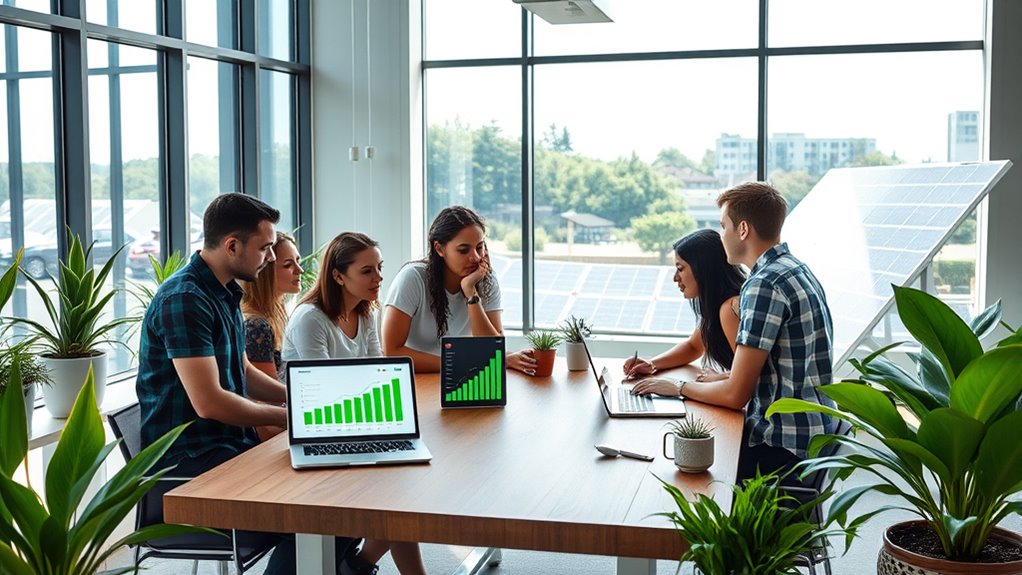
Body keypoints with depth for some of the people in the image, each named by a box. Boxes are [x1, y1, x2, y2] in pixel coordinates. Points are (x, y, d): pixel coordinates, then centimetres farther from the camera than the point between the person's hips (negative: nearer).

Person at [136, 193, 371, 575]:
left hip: (231, 443, 9)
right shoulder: (184, 299, -18)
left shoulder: (224, 294, 13)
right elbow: (209, 402, -23)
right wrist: (286, 417, -11)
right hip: (188, 460, -9)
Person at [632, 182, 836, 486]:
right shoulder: (797, 270, 12)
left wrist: (679, 387, -2)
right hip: (811, 435, 9)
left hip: (783, 449, -9)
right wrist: (713, 381, 13)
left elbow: (736, 395, -18)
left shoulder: (764, 284, -20)